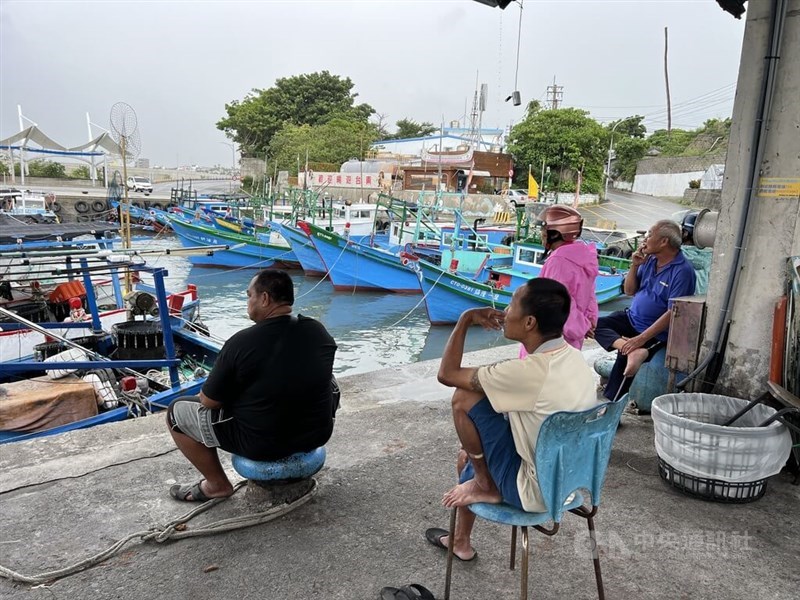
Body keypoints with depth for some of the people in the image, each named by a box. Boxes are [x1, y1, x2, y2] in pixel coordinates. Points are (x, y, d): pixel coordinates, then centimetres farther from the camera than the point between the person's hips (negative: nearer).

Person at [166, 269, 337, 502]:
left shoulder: (241, 343, -20)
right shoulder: (319, 331, -5)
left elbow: (209, 401, -9)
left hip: (263, 445, -5)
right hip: (317, 435, 5)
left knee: (177, 411, 12)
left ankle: (217, 485, 19)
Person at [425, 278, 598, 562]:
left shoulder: (531, 371, -30)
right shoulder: (574, 357, -4)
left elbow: (447, 374, -19)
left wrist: (466, 319, -7)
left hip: (537, 491, -8)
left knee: (464, 398, -13)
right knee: (469, 452, 25)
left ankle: (485, 485, 7)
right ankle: (461, 541, 38)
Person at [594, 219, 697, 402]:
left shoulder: (682, 271, -18)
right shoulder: (650, 260, 5)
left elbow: (673, 313, -23)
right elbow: (629, 291, 13)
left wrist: (641, 338, -28)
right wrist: (634, 266, -4)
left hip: (655, 333, -8)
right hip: (631, 318, 8)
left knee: (624, 359, -26)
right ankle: (633, 351, -34)